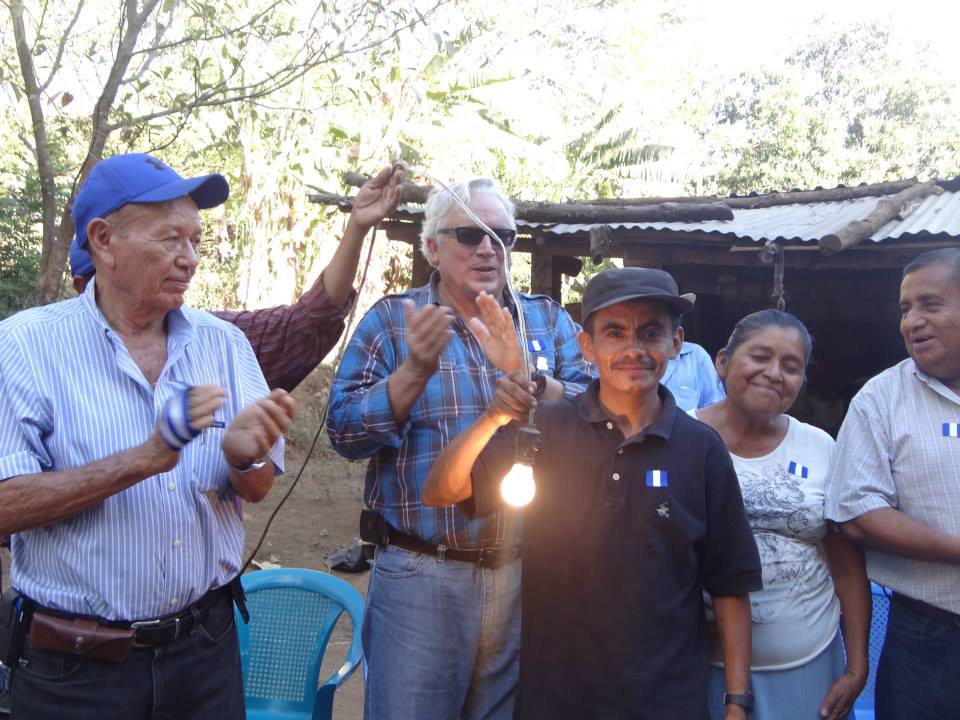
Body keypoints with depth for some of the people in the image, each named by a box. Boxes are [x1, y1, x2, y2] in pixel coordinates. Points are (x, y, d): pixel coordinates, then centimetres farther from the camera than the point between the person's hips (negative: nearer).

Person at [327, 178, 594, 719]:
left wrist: (524, 372, -21)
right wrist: (416, 371, -21)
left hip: (529, 572, 3)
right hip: (420, 574, -2)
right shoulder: (391, 320, 1)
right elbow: (345, 432, -7)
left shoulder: (549, 320, 7)